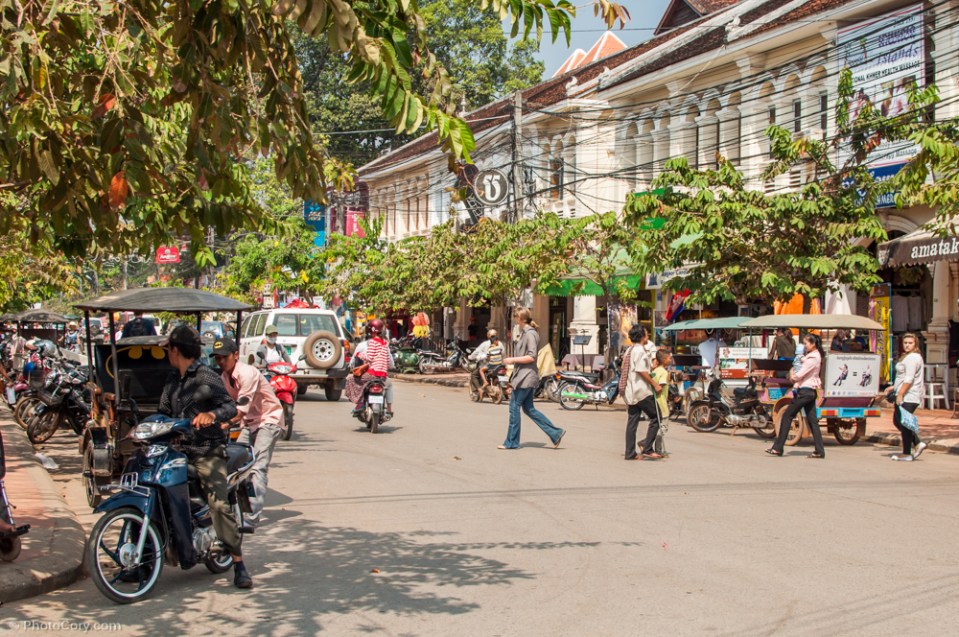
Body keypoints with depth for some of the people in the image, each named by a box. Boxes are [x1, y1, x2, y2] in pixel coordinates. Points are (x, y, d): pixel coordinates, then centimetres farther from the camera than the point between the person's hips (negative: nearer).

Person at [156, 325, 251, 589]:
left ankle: (239, 564, -15)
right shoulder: (172, 381, 18)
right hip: (179, 449, 8)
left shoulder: (206, 377, -7)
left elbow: (231, 406, -17)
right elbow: (163, 412, 17)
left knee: (219, 505, -18)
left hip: (208, 451, -8)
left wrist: (212, 414, -37)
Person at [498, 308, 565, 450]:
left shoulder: (530, 334, -15)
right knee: (528, 409, 11)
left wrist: (513, 360, -18)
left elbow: (532, 357, -22)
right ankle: (555, 433, 12)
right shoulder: (525, 333, 16)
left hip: (525, 377, -10)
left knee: (514, 407, -3)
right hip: (524, 377, 10)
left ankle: (511, 442, 5)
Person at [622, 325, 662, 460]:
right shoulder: (641, 350, -11)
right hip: (642, 391, -9)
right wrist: (655, 384, -15)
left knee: (632, 422, 7)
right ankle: (647, 448, -7)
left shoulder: (629, 350, 18)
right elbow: (641, 371, -20)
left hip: (630, 392, 9)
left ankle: (630, 453, 6)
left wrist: (652, 366, 23)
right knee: (655, 417, -2)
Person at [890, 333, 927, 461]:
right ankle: (918, 444, 15)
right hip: (904, 396, 11)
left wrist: (900, 394, -23)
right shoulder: (907, 357, 19)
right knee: (897, 422, 14)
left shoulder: (912, 358, -14)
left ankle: (907, 454, 0)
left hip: (908, 397, -11)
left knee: (904, 424, -6)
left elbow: (909, 379, -22)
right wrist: (894, 387, 25)